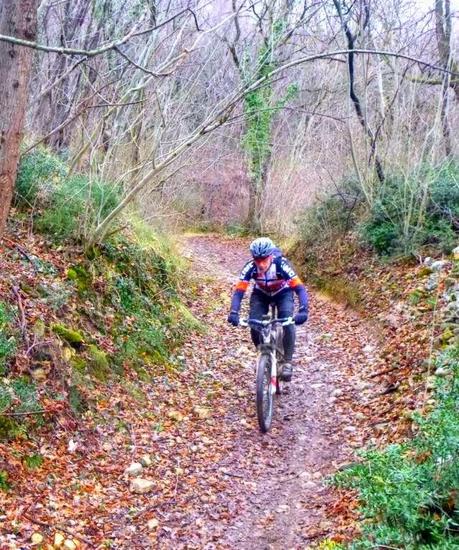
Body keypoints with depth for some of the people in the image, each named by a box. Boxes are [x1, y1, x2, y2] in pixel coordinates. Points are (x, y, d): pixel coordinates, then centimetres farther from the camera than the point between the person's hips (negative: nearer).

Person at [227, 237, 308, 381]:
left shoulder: (281, 264, -36)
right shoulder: (250, 267, -31)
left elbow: (300, 288, -38)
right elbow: (239, 291, -31)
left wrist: (303, 310, -53)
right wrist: (234, 313, -47)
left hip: (283, 293, -2)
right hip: (261, 294, 2)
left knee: (287, 321, -26)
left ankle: (287, 362, -13)